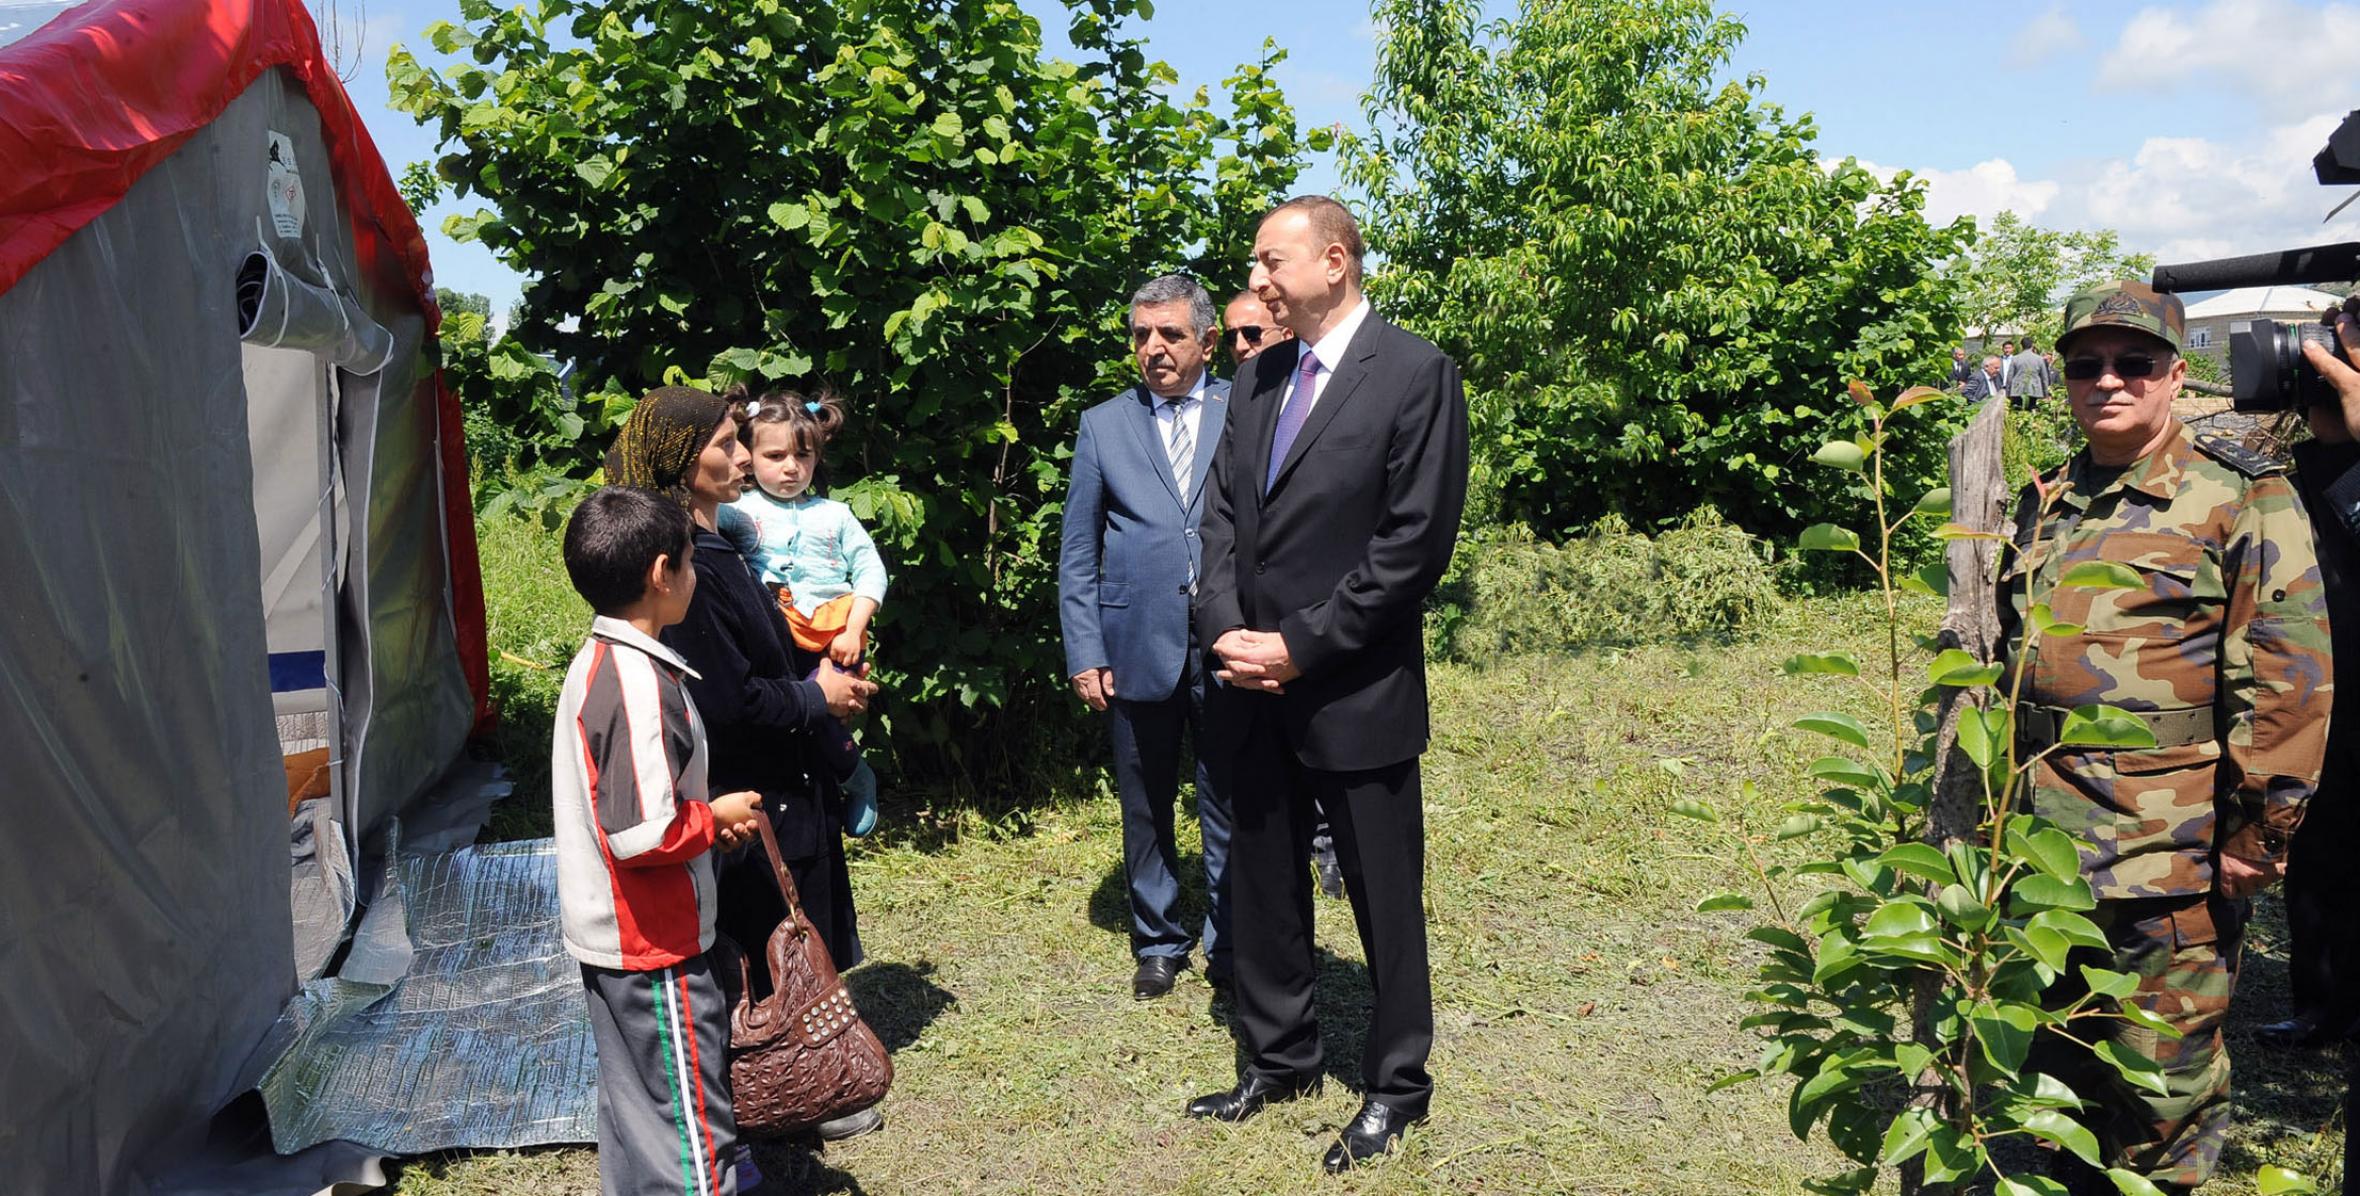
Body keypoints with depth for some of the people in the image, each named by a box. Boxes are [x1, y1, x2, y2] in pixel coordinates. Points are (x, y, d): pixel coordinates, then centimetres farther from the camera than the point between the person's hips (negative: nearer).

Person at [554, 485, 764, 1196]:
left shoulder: (594, 661, 7)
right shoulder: (641, 683, -24)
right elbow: (643, 834, -29)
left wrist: (700, 813, 8)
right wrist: (715, 815, -13)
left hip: (607, 933, 10)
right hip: (654, 947, -10)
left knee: (633, 1099, 20)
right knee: (691, 1118, 0)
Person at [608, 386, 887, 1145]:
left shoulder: (718, 544, 6)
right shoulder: (682, 566, -25)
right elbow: (728, 703, -27)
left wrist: (824, 676, 3)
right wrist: (818, 698, -14)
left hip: (784, 783, 10)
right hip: (751, 798, -9)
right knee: (775, 951, 8)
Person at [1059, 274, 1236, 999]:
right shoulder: (1103, 425, 9)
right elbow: (1077, 553, 8)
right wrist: (1083, 653, 0)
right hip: (1137, 646, 2)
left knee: (1229, 804, 4)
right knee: (1145, 808, 11)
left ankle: (1230, 946, 20)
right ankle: (1159, 943, 27)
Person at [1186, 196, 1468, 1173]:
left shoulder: (1415, 373, -10)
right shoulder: (1261, 379, 11)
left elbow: (1415, 541, -16)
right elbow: (1222, 513, 11)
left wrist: (1301, 646, -16)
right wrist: (1225, 629, -6)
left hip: (1355, 694, -6)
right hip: (1256, 689, 6)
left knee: (1384, 898, 8)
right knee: (1264, 887, 17)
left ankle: (1395, 1084, 27)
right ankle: (1279, 1060, 36)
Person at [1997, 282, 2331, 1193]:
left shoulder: (2240, 497, -5)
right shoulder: (2045, 505, 12)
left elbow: (2288, 680, -10)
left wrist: (2256, 835, -12)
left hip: (2169, 863, -6)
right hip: (2045, 849, 6)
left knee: (2160, 1095, 4)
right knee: (2059, 1074, 17)